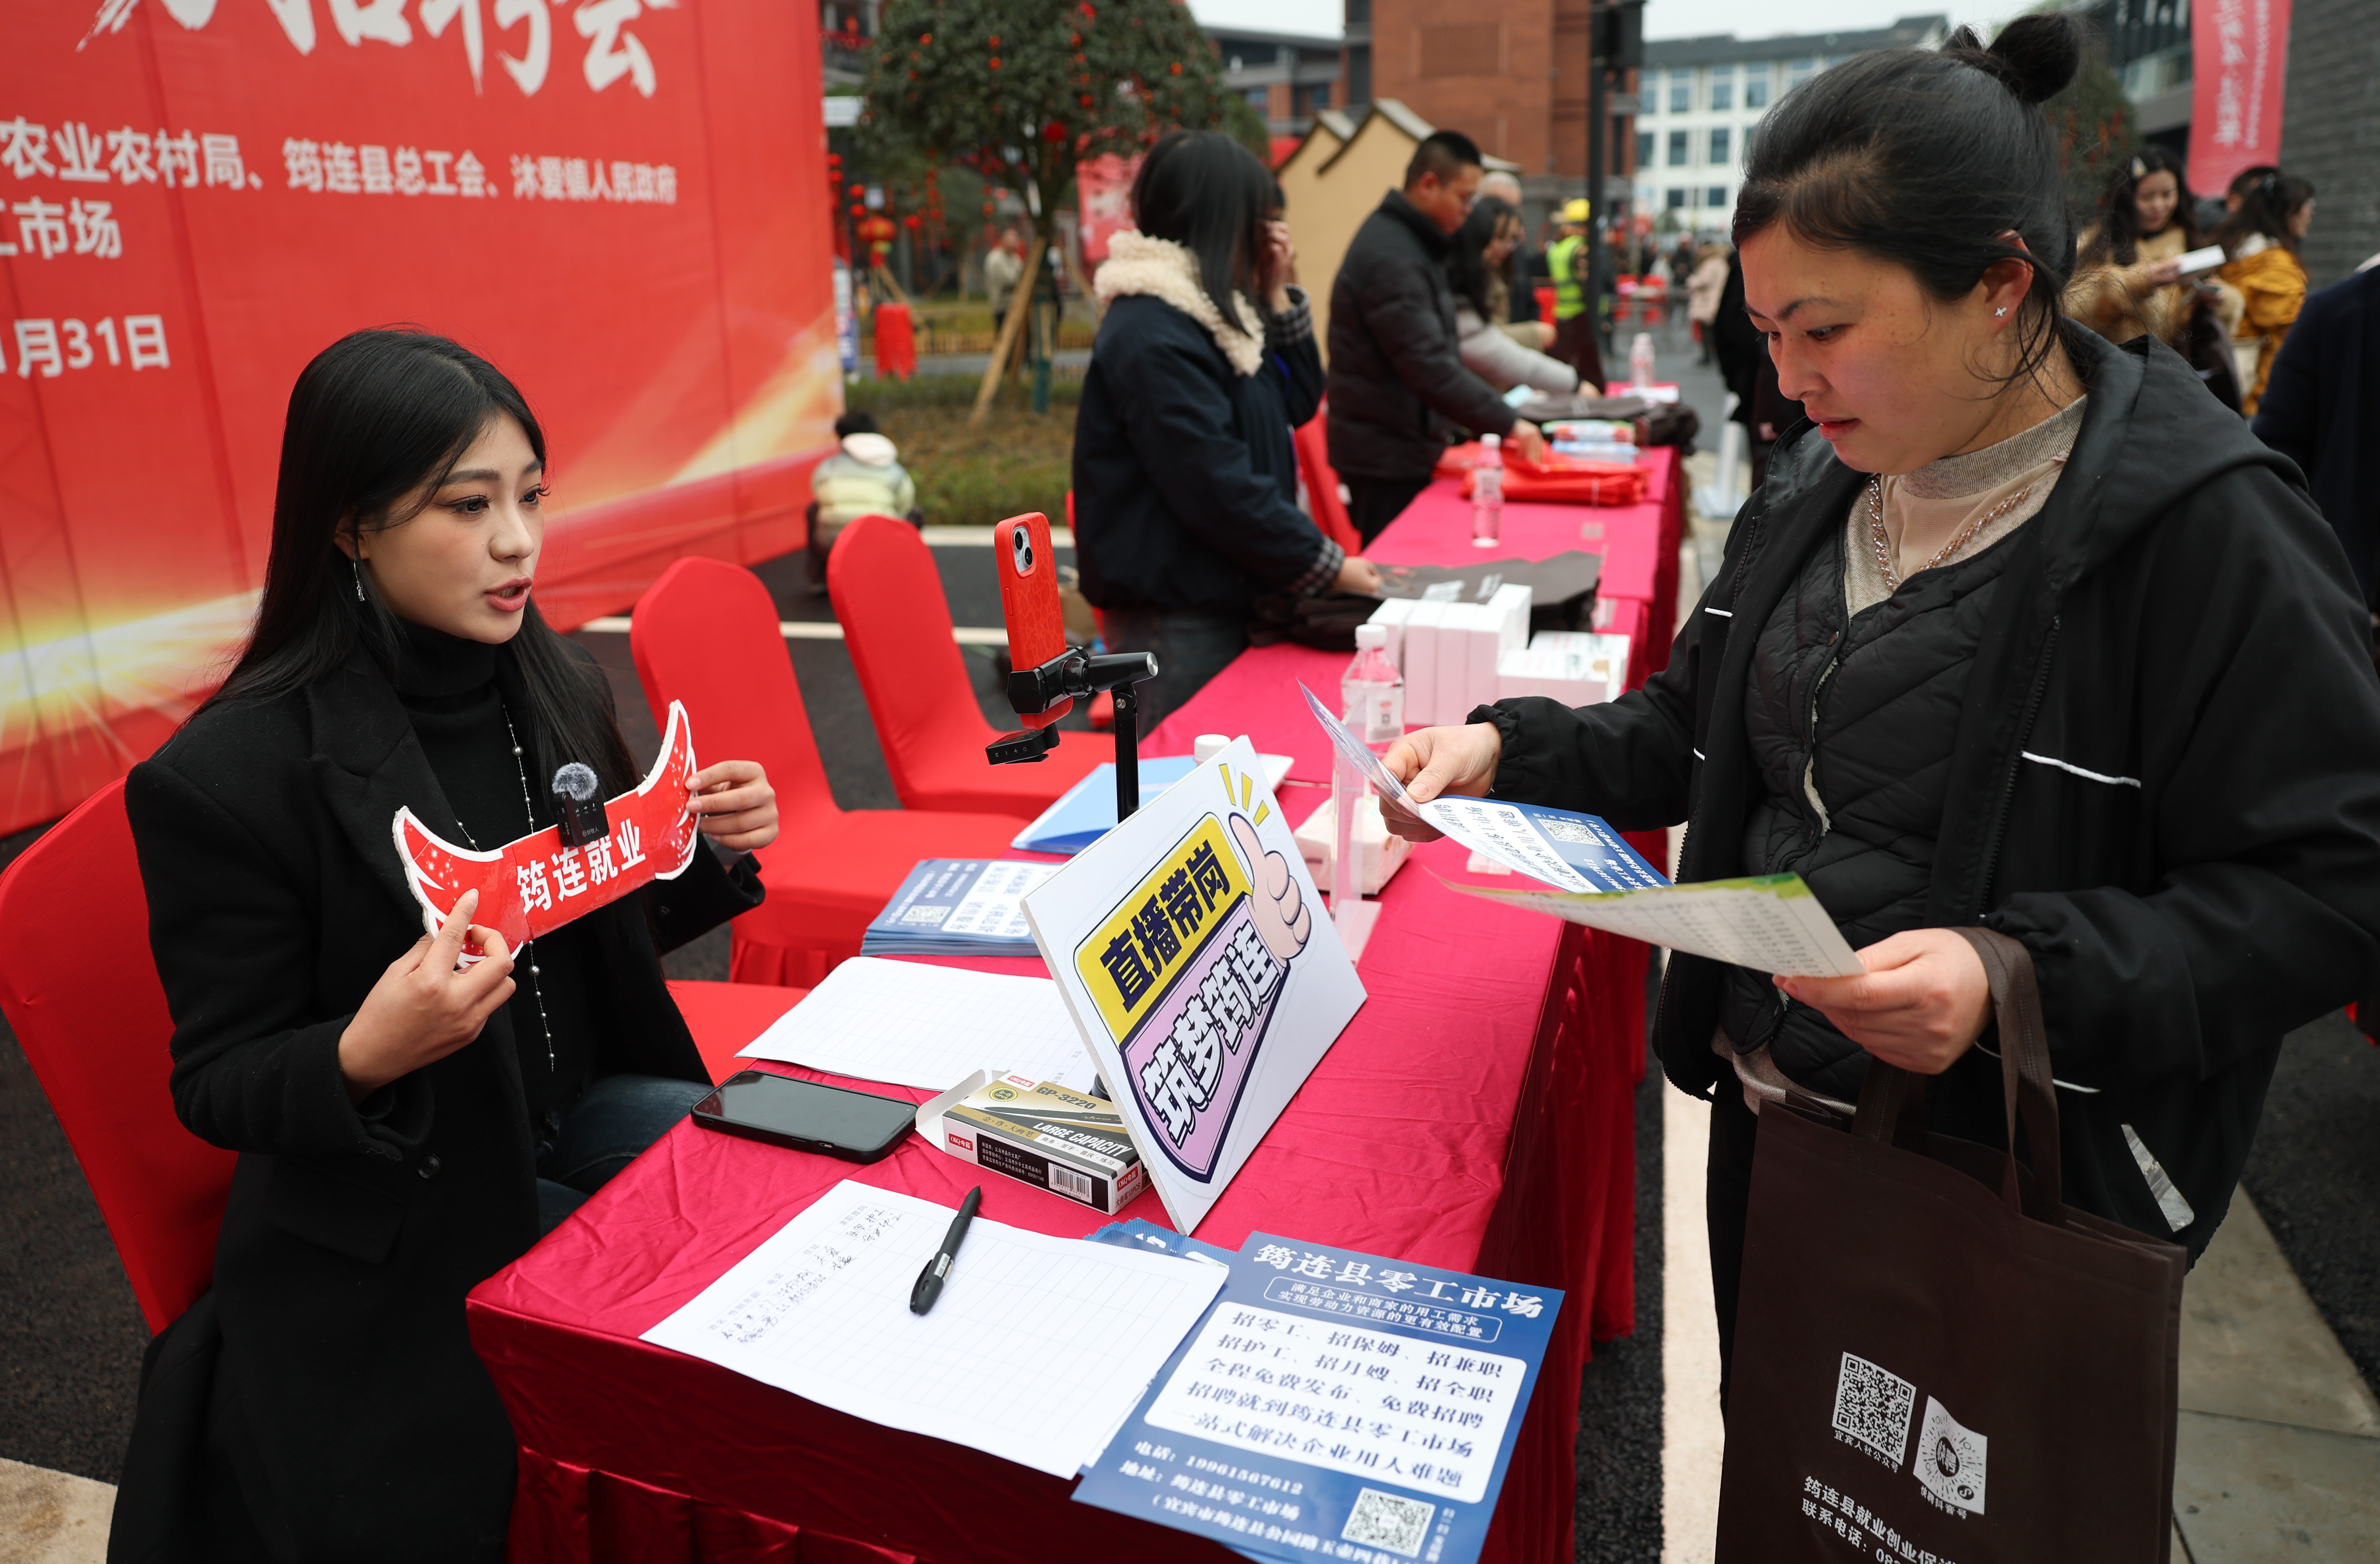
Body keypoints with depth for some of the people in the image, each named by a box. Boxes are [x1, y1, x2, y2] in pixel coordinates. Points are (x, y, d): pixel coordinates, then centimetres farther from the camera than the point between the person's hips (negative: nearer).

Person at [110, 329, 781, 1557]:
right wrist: (365, 1055, -33)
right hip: (402, 1209, -5)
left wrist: (713, 854, -10)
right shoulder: (230, 774, -19)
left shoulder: (557, 691, -1)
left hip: (585, 1113, 6)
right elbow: (218, 1089, -10)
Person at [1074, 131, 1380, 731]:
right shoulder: (1152, 339, -21)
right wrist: (1327, 566, -17)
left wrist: (1275, 295, 5)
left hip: (1220, 596, 10)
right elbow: (1220, 490, -25)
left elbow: (1295, 403, 18)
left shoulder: (1208, 309, 11)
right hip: (1174, 619, -10)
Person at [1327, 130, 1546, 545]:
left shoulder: (1410, 242, 14)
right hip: (1387, 454, -10)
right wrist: (1507, 423, -23)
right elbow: (1430, 367, -26)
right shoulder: (1391, 257, -19)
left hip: (1404, 448, 10)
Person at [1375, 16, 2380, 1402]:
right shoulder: (1823, 485, 4)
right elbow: (1693, 731, 11)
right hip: (1774, 1116, 7)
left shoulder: (2199, 524, -18)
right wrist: (1506, 752, -6)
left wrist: (2024, 976, -31)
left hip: (2015, 1187, -6)